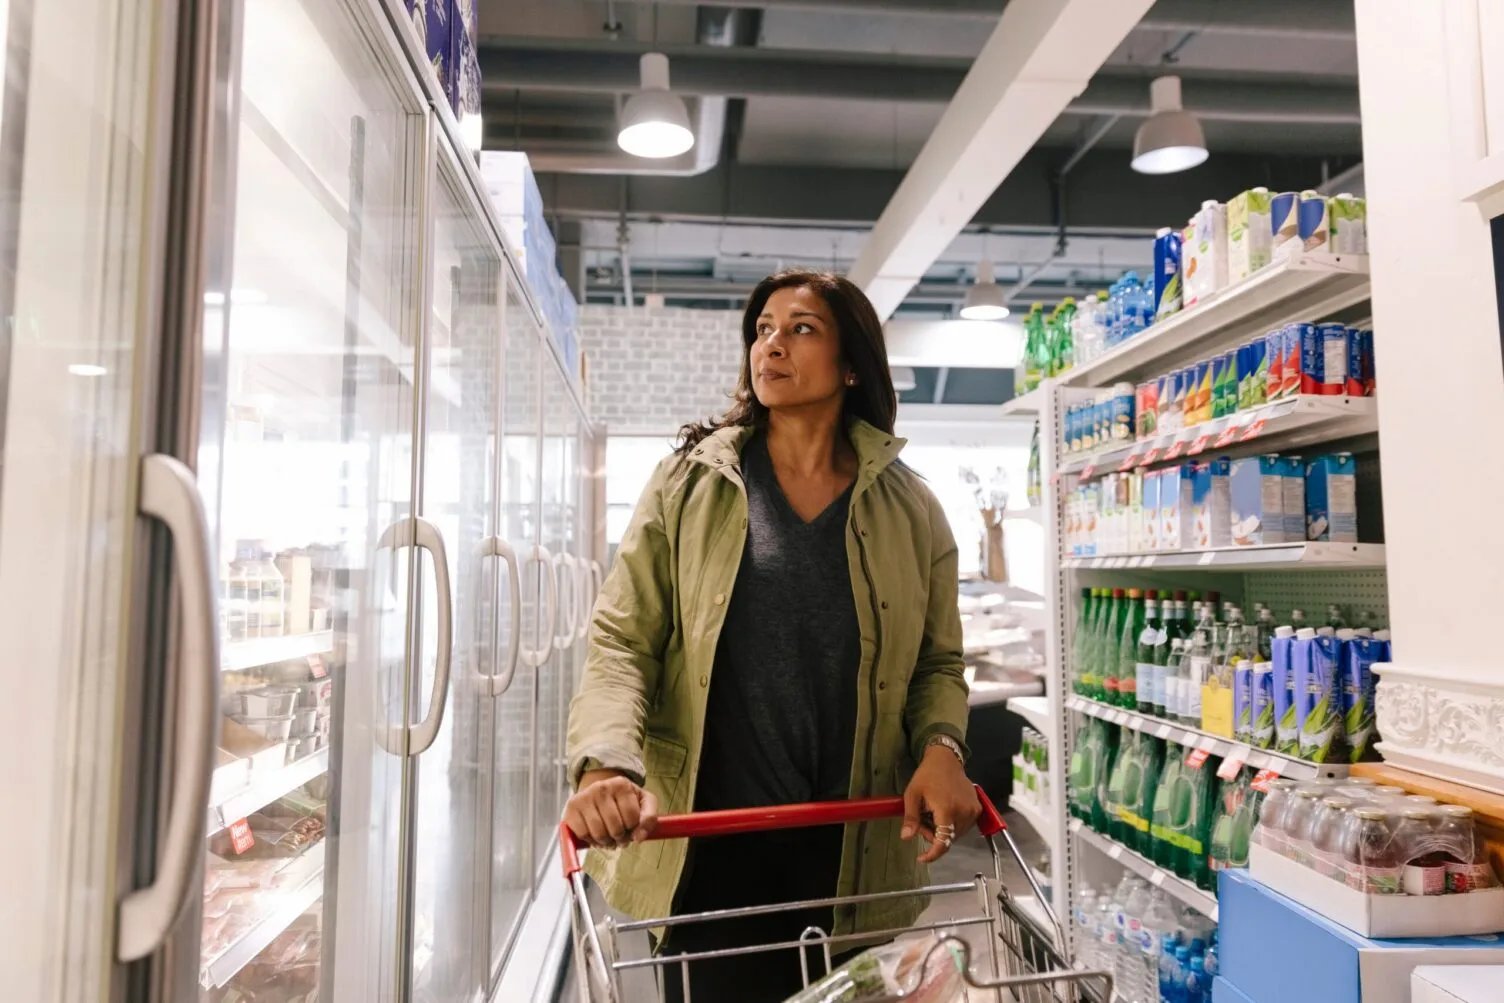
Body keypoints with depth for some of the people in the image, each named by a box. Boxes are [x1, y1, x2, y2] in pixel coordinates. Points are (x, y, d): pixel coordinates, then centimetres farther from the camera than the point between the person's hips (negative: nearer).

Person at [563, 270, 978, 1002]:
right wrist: (607, 763, -22)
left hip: (853, 853, 2)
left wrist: (941, 747, -12)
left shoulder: (909, 507, 3)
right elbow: (621, 638, -5)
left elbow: (937, 662, 8)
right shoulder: (689, 482, -1)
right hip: (710, 849, -1)